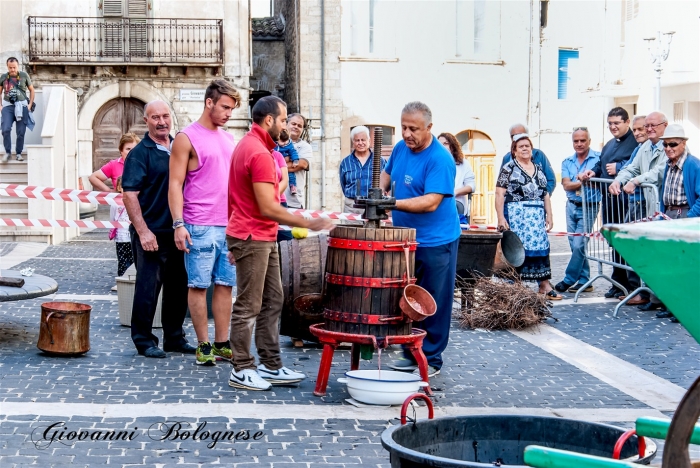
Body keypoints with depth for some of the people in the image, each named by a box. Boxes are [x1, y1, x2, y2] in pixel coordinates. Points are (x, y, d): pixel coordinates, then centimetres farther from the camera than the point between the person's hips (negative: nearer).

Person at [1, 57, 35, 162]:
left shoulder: (24, 76, 3)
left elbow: (31, 90, 13)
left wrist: (30, 105, 6)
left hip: (22, 106, 0)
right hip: (8, 106, 0)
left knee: (21, 132, -1)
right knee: (6, 129, -14)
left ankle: (19, 153, 12)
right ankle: (8, 152, -1)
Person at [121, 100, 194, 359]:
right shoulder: (140, 153, -6)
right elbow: (129, 194, -12)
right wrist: (143, 231, -18)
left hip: (177, 232, 6)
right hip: (152, 234, -6)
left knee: (178, 287, 13)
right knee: (147, 288, 0)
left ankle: (174, 337, 25)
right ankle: (144, 341, 11)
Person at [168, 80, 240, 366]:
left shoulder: (229, 139, 16)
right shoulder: (187, 138, -4)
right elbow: (175, 185, -8)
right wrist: (178, 224, -16)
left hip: (231, 225, 6)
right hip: (200, 227, -6)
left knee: (225, 284, 8)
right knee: (199, 285, 1)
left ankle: (222, 344, 14)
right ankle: (203, 345, 7)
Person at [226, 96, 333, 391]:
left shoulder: (247, 146, 14)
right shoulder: (259, 153, -20)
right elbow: (268, 208, -24)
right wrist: (307, 223, -18)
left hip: (264, 239, 11)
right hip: (253, 239, -11)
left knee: (272, 301, 13)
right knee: (248, 307, -3)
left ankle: (270, 365, 18)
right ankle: (241, 371, 4)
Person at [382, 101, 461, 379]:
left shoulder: (440, 159, -18)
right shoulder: (400, 148, 5)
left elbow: (431, 202, -26)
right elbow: (387, 174, 23)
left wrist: (394, 203, -33)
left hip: (435, 242, -7)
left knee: (433, 303, 1)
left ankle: (431, 359, 9)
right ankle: (411, 354, 24)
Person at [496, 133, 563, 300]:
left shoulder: (539, 169, 16)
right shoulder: (509, 168, 1)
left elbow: (545, 195, 18)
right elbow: (499, 194, -5)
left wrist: (549, 217, 13)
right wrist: (500, 217, -13)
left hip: (537, 216, 5)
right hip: (516, 215, -5)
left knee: (541, 247, 1)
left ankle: (544, 286, 3)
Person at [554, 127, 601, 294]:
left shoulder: (598, 158, -3)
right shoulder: (567, 162, 9)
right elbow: (566, 185, -4)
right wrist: (583, 182, -18)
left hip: (588, 207, -5)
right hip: (571, 206, 5)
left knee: (579, 245, -8)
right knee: (576, 246, 7)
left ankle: (569, 281, 1)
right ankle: (584, 282, 14)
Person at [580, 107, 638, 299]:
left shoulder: (635, 143, -8)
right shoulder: (609, 145, 23)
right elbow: (601, 165, 30)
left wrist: (618, 168, -16)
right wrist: (593, 172, 10)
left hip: (625, 199, -9)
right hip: (608, 198, 9)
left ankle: (627, 284, 0)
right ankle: (617, 282, 20)